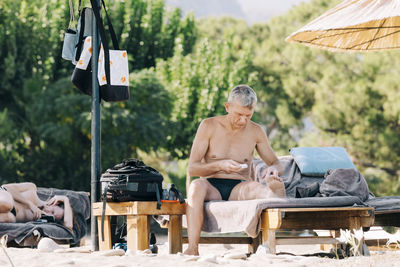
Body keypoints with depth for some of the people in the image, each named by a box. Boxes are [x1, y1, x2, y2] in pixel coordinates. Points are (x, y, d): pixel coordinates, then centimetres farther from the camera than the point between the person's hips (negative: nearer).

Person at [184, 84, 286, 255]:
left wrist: (273, 169, -12)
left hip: (240, 188, 1)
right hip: (212, 185, -1)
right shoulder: (209, 126, 2)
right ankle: (192, 248, -48)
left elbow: (277, 164, 14)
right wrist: (220, 165, -20)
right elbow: (192, 168, -2)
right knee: (196, 186, -38)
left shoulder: (256, 131, 8)